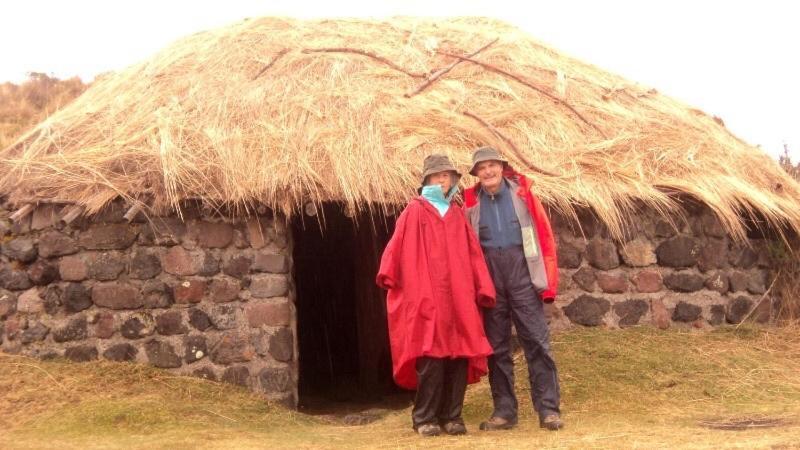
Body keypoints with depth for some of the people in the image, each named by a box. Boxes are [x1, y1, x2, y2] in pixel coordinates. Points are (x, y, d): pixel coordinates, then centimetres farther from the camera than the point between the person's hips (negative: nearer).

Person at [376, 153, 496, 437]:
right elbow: (398, 245, -5)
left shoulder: (457, 214, 18)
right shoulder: (414, 212, 5)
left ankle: (451, 416, 11)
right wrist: (388, 274, -18)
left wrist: (483, 288, 8)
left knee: (459, 356, 1)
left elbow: (473, 253, 15)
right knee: (431, 357, -9)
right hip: (426, 297, -4)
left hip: (459, 298, 4)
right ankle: (425, 418, 1)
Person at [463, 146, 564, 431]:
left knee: (537, 341, -4)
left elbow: (544, 235, 1)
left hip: (522, 271, -2)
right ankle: (504, 410, 13)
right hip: (489, 276, 2)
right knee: (496, 346, 6)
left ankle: (548, 409, -1)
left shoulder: (521, 193, 4)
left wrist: (549, 281, -5)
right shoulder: (472, 203, 7)